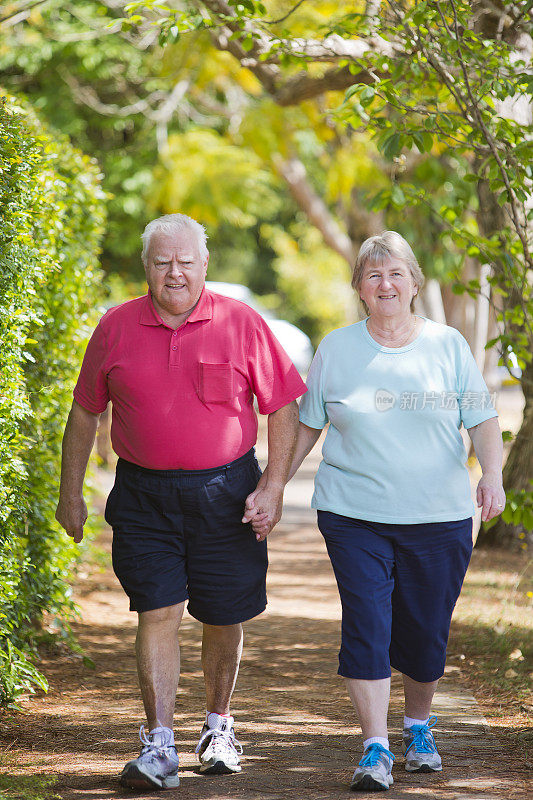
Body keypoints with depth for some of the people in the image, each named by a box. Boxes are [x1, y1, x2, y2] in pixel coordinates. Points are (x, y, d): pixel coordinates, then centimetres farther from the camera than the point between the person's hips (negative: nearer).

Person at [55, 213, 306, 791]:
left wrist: (273, 489, -5)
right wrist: (71, 494, 12)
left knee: (223, 617, 9)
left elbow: (283, 410, 2)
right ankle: (159, 745, -7)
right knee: (157, 613, -8)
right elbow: (84, 414, 12)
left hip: (225, 492, 0)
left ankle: (218, 726, 29)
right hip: (144, 495, 0)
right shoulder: (116, 329, 3)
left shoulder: (242, 325, -2)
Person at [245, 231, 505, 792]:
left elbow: (482, 421, 4)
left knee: (426, 631, 5)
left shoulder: (448, 346, 5)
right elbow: (304, 427, 12)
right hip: (354, 514, 0)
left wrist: (492, 473, -14)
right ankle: (375, 751, -6)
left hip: (438, 516, 0)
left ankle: (419, 728, 30)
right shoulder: (336, 350, 6)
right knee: (366, 626, -10)